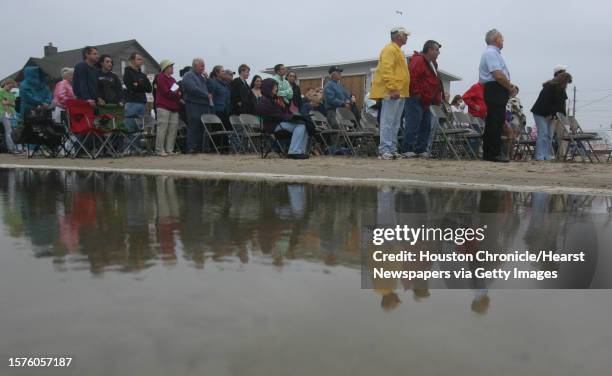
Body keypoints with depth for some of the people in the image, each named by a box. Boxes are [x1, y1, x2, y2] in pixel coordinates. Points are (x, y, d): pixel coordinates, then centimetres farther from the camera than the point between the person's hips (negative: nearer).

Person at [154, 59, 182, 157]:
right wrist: (177, 95, -2)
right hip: (164, 107, -8)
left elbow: (178, 92, 19)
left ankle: (169, 149, 8)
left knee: (173, 129, 3)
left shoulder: (172, 79, 24)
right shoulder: (161, 77, -2)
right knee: (162, 129, -8)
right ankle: (160, 150, -5)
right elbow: (166, 92, -12)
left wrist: (178, 94, -2)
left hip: (174, 108, 8)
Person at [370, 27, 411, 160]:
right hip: (391, 93, -10)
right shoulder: (390, 49, -7)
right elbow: (386, 70, -19)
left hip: (399, 93, 10)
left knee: (395, 124, 10)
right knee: (388, 122, -11)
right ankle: (385, 150, -10)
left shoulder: (398, 51, 25)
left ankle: (392, 149, 14)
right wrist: (393, 88, -25)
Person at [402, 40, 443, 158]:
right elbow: (412, 77, -23)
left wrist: (437, 98, 19)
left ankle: (421, 149, 16)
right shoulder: (418, 61, -12)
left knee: (426, 126, 10)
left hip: (426, 101, 10)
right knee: (413, 126, -11)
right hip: (415, 100, -10)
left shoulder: (432, 63, 20)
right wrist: (417, 93, -19)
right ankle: (408, 150, -7)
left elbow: (435, 82, 28)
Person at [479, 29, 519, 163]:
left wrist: (510, 85, 13)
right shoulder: (491, 53, -10)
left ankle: (488, 153, 13)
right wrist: (511, 88, -8)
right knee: (495, 122, -10)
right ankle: (493, 154, -9)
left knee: (494, 122, 10)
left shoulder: (494, 53, 23)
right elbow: (498, 76, -20)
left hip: (495, 91, 11)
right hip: (495, 91, -11)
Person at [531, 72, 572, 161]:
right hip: (540, 113, -9)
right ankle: (540, 157, -15)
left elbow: (561, 105, 8)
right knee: (543, 134, -14)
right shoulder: (549, 87, -18)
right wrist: (551, 115, -18)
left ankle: (547, 157, 7)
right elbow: (544, 103, -24)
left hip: (549, 115, 9)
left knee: (549, 136, 5)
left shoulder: (561, 90, 7)